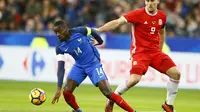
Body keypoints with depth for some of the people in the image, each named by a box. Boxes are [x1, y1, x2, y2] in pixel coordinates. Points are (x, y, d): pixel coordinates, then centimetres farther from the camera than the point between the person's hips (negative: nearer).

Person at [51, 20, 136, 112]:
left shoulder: (78, 31, -21)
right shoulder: (60, 47, -13)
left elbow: (92, 31, 0)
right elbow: (61, 67, -16)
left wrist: (99, 41, 20)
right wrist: (59, 88, -24)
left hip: (93, 64, -3)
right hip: (79, 66, 3)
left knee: (107, 93, -15)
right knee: (66, 92, -12)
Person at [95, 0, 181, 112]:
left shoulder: (162, 16, 4)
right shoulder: (138, 14, -13)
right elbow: (117, 22, -22)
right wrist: (98, 30, -33)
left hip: (155, 51, 6)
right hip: (140, 51, -6)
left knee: (176, 73, -6)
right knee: (134, 79, -25)